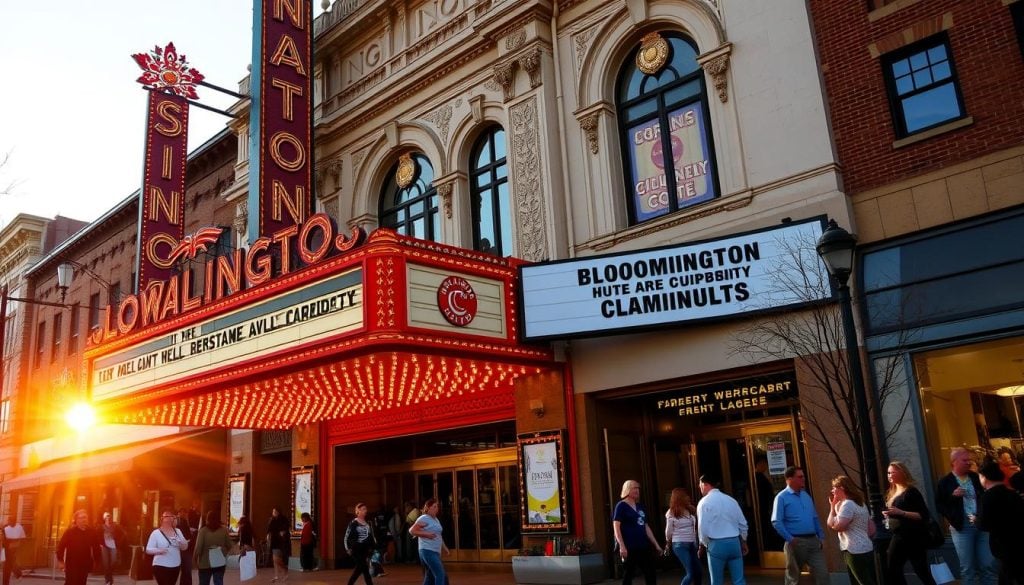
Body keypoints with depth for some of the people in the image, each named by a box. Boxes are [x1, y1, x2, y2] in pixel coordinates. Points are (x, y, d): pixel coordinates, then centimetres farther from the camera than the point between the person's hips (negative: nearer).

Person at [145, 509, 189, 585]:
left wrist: (181, 543, -14)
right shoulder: (156, 533, -7)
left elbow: (185, 547, 9)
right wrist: (159, 551, -28)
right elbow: (148, 550, -10)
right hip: (161, 566, -5)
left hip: (175, 566, 5)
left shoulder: (178, 531, 7)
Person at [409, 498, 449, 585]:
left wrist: (444, 548, 21)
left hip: (435, 552, 9)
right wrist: (426, 534, -20)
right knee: (440, 575, -16)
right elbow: (412, 531, -15)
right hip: (428, 551, -9)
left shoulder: (436, 519, 18)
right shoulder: (424, 518, -9)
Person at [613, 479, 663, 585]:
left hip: (643, 547, 7)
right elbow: (616, 527, -12)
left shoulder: (640, 506, 16)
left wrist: (656, 544, 17)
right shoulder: (621, 506, -5)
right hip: (629, 548, -7)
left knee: (651, 575, 7)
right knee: (628, 576, -1)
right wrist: (622, 546, -21)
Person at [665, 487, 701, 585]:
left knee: (697, 571, 6)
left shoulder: (691, 510, 6)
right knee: (690, 573, -12)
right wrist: (668, 544, 16)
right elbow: (669, 531, 4)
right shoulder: (672, 513, -7)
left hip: (692, 544, 5)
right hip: (680, 545, -5)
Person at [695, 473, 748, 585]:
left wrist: (703, 545, 6)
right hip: (735, 542, 5)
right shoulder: (731, 500, 10)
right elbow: (743, 524, 12)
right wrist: (743, 542, 26)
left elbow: (703, 528, -10)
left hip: (716, 544, -5)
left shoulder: (704, 502, -7)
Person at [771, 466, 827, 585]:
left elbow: (815, 518, 18)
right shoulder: (782, 497, -8)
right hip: (796, 542, -6)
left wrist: (821, 537, 9)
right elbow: (776, 522, -13)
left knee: (823, 574, 3)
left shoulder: (806, 495, 13)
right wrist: (790, 539, -18)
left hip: (813, 540, 6)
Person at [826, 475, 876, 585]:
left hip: (855, 551, -10)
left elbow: (836, 526, -19)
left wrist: (832, 506, -10)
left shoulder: (847, 504, -14)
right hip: (866, 549, 10)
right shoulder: (860, 503, 17)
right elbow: (872, 529, 19)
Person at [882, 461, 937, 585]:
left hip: (913, 537, -9)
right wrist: (888, 515, 6)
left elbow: (924, 516, -19)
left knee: (922, 571, -3)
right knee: (892, 570, 10)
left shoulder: (911, 492, -12)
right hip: (898, 537, 9)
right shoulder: (893, 493, 13)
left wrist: (900, 512, -27)